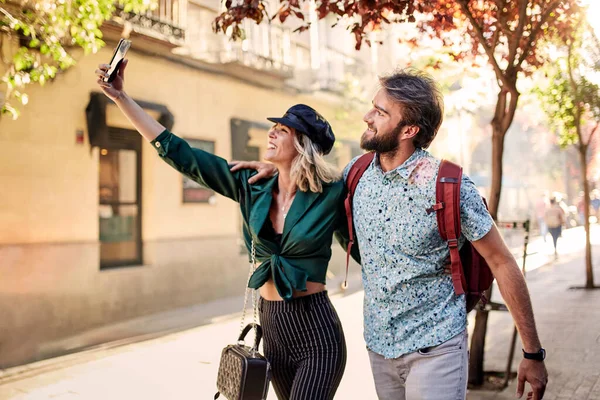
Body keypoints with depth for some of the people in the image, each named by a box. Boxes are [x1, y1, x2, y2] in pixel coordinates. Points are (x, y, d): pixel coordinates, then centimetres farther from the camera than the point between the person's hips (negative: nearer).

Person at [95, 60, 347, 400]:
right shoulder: (251, 188, -1)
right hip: (272, 327, 5)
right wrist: (121, 96, -2)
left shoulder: (332, 194, -12)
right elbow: (178, 153, -1)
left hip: (317, 333, -5)